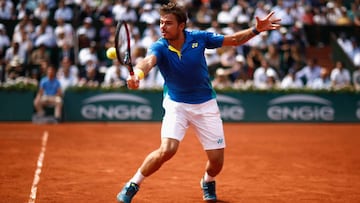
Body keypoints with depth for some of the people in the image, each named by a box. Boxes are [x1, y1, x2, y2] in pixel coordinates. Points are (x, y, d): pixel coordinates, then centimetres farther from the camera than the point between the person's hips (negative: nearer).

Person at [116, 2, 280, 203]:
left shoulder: (199, 38, -12)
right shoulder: (159, 47, -18)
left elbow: (233, 40, -1)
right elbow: (148, 61, -41)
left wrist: (256, 30, -16)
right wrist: (138, 73, -64)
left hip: (206, 105, 2)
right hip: (176, 105, -2)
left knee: (217, 159, -1)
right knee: (167, 150, -24)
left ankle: (208, 182, 36)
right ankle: (132, 185, -2)